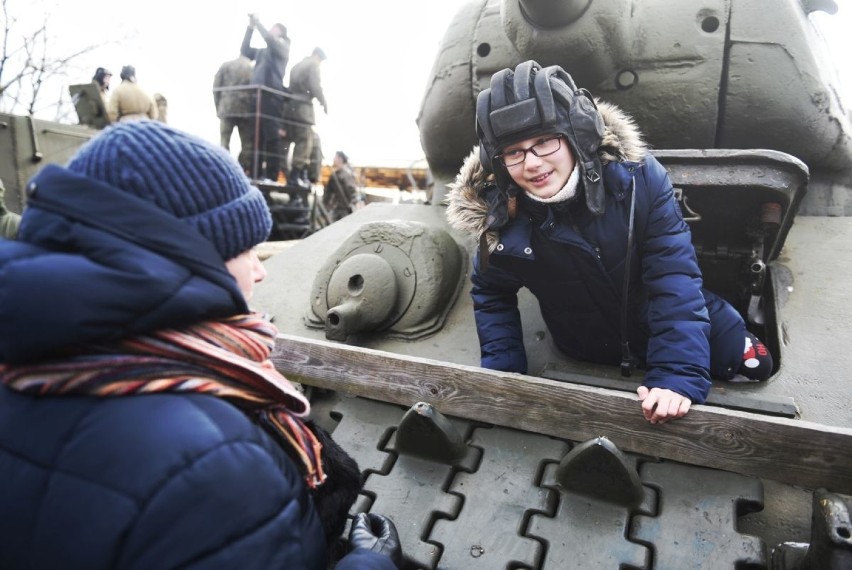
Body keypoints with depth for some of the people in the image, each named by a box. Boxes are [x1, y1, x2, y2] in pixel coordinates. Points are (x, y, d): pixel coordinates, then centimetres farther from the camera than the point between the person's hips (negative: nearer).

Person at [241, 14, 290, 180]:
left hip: (272, 96, -7)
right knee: (256, 138, 4)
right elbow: (244, 51, 26)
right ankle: (256, 176, 6)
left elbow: (268, 38, -11)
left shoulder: (282, 47, 6)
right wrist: (250, 28, 22)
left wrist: (257, 22, 2)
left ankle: (271, 177, -13)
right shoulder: (262, 51, 24)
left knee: (272, 138, -11)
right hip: (257, 96, 7)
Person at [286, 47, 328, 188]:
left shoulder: (296, 66, 25)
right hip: (303, 107, -8)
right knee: (304, 141, -9)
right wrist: (324, 104, 0)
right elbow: (315, 87, -10)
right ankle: (295, 176, -14)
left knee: (299, 141, 9)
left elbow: (291, 86, 20)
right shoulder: (313, 65, 1)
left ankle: (301, 175, 6)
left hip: (292, 106, 8)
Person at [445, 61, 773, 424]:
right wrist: (504, 374, -16)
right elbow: (491, 298, -8)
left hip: (674, 322, 1)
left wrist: (678, 375, -38)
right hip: (594, 355, 0)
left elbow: (675, 279, -29)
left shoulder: (638, 177, -30)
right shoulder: (502, 223, -27)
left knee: (756, 365, 18)